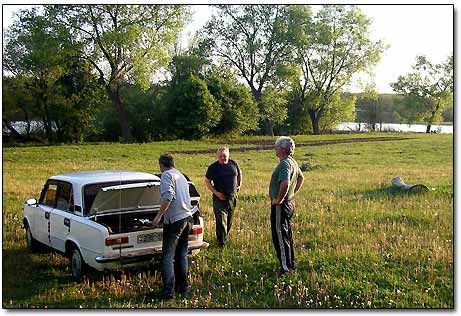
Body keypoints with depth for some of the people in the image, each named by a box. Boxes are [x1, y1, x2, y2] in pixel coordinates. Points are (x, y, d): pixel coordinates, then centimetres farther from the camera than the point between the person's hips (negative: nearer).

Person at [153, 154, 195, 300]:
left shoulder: (167, 175, -6)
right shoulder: (181, 176, 20)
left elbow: (168, 196, -21)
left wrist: (159, 215, -16)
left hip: (174, 220, -8)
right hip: (187, 218, 8)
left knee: (168, 256, -4)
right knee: (182, 255, 17)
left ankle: (168, 291, -8)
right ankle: (183, 287, 23)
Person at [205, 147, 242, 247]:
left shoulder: (233, 164, 2)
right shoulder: (213, 167, -8)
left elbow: (239, 173, 22)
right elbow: (207, 181, -4)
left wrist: (239, 185, 12)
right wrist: (215, 192, -13)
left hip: (232, 197, 4)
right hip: (220, 197, -4)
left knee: (229, 220, 14)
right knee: (221, 220, -10)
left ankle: (224, 237, 31)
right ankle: (221, 242, -4)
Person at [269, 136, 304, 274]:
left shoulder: (284, 164, -22)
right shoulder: (292, 162, 10)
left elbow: (285, 183, -38)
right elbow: (301, 178, 26)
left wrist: (278, 199, -25)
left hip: (280, 205, -10)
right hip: (290, 203, 10)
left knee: (279, 236, -3)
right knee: (287, 235, 19)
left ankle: (286, 267, 2)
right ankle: (291, 263, 29)